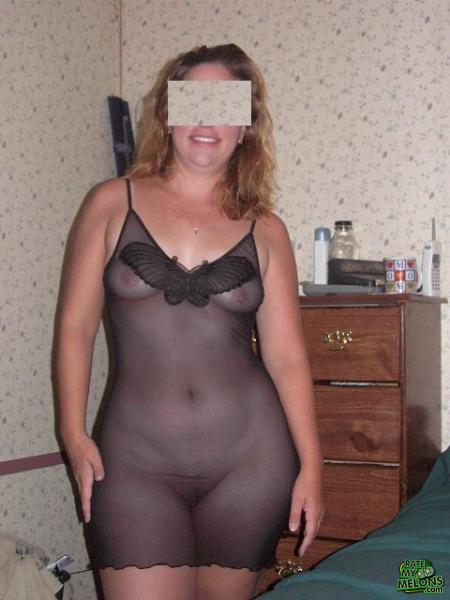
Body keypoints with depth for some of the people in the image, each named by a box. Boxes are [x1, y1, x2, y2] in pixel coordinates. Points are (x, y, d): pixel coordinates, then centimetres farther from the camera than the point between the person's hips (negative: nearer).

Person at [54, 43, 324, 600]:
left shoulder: (264, 231, 5)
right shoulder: (112, 204, 3)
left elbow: (286, 356, 5)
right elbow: (75, 325, 3)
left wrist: (311, 464, 0)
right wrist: (73, 433, -4)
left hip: (250, 456, 2)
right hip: (136, 460, -1)